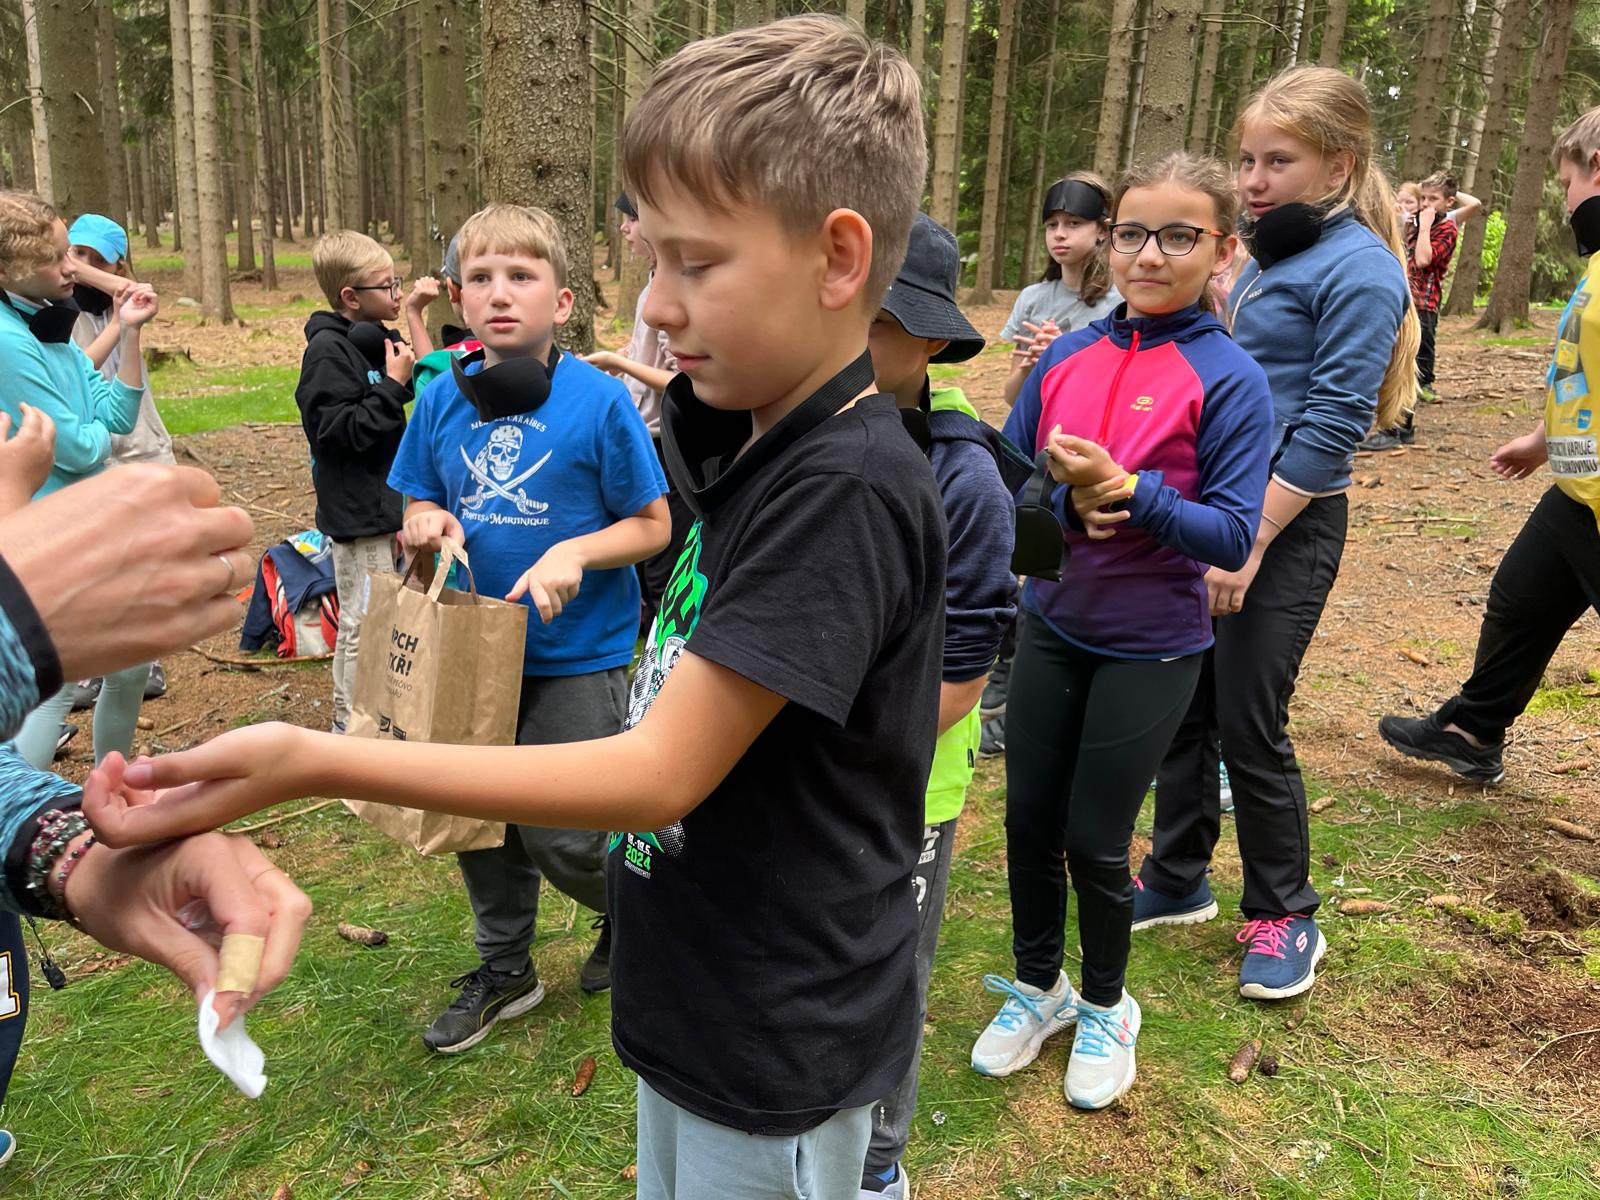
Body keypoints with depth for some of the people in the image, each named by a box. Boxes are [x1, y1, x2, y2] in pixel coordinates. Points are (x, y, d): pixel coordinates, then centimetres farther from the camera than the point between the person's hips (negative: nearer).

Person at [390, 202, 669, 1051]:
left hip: (578, 653, -5)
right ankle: (503, 970, 41)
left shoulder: (599, 400, -14)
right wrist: (424, 527, -13)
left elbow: (652, 525, -9)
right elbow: (417, 508, 10)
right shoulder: (443, 398, 0)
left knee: (561, 838, 3)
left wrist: (575, 553, -25)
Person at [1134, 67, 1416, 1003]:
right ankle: (1177, 881, 29)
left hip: (1288, 522, -7)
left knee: (1247, 720, -1)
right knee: (1181, 700, 12)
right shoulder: (1264, 254, 13)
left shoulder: (1358, 269, -11)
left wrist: (1249, 543, -19)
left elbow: (1330, 424, -17)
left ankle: (1285, 915, 20)